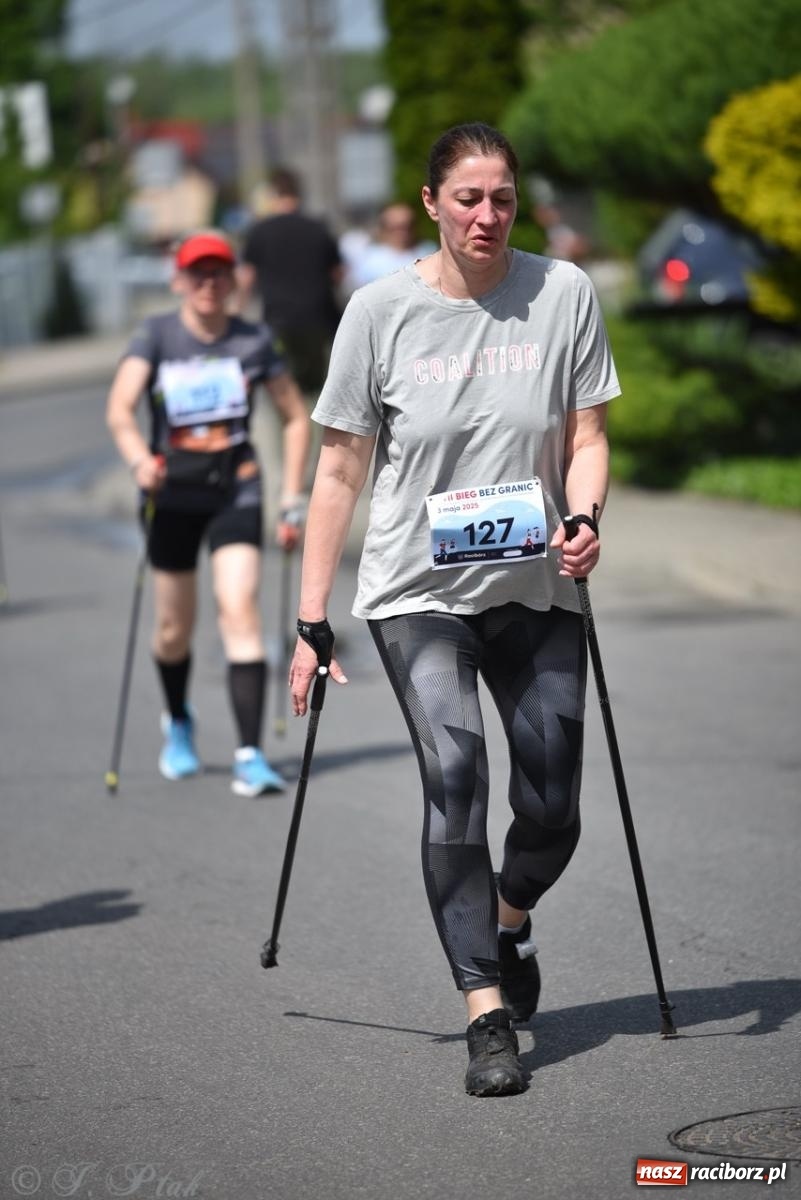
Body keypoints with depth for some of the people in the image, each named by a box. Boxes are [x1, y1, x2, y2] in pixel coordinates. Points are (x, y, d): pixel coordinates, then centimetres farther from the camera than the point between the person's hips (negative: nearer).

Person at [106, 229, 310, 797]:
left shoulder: (254, 342, -2)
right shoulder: (157, 336, -6)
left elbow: (297, 418, 7)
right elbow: (120, 409, -20)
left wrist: (292, 500, 2)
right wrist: (140, 460, -40)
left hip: (236, 492, 0)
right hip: (173, 494, 0)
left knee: (240, 610, -16)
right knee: (175, 627, 10)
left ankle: (251, 755, -18)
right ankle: (178, 725, 40)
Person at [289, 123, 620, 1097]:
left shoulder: (563, 294, -2)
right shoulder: (381, 310, -4)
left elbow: (585, 437, 3)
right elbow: (339, 474, 0)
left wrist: (584, 519, -19)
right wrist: (312, 622, -3)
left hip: (535, 589, 2)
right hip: (417, 590, -2)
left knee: (551, 810, 3)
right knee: (452, 772, -19)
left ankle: (510, 923, 37)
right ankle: (487, 1017, -17)